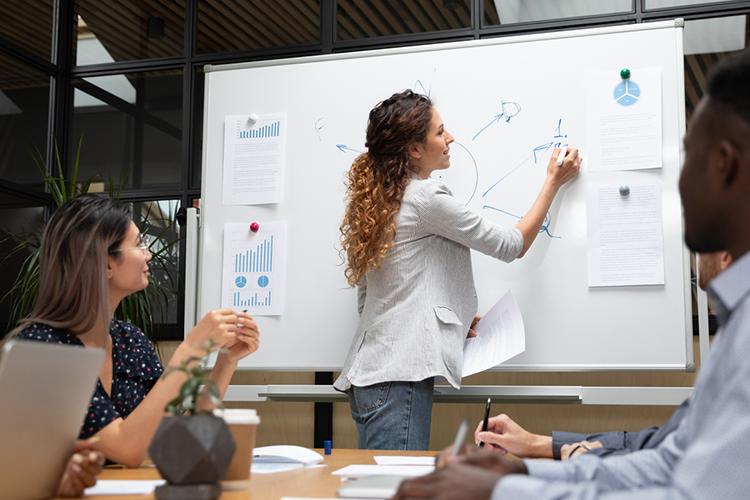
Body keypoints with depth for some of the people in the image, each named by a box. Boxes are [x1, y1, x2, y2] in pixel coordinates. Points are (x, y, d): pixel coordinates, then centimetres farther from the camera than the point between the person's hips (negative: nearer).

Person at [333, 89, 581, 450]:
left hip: (366, 371, 9)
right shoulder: (426, 198, -9)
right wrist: (553, 183, 11)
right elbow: (513, 245, 0)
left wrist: (450, 318, 17)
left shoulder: (375, 200, 16)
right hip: (398, 375, -9)